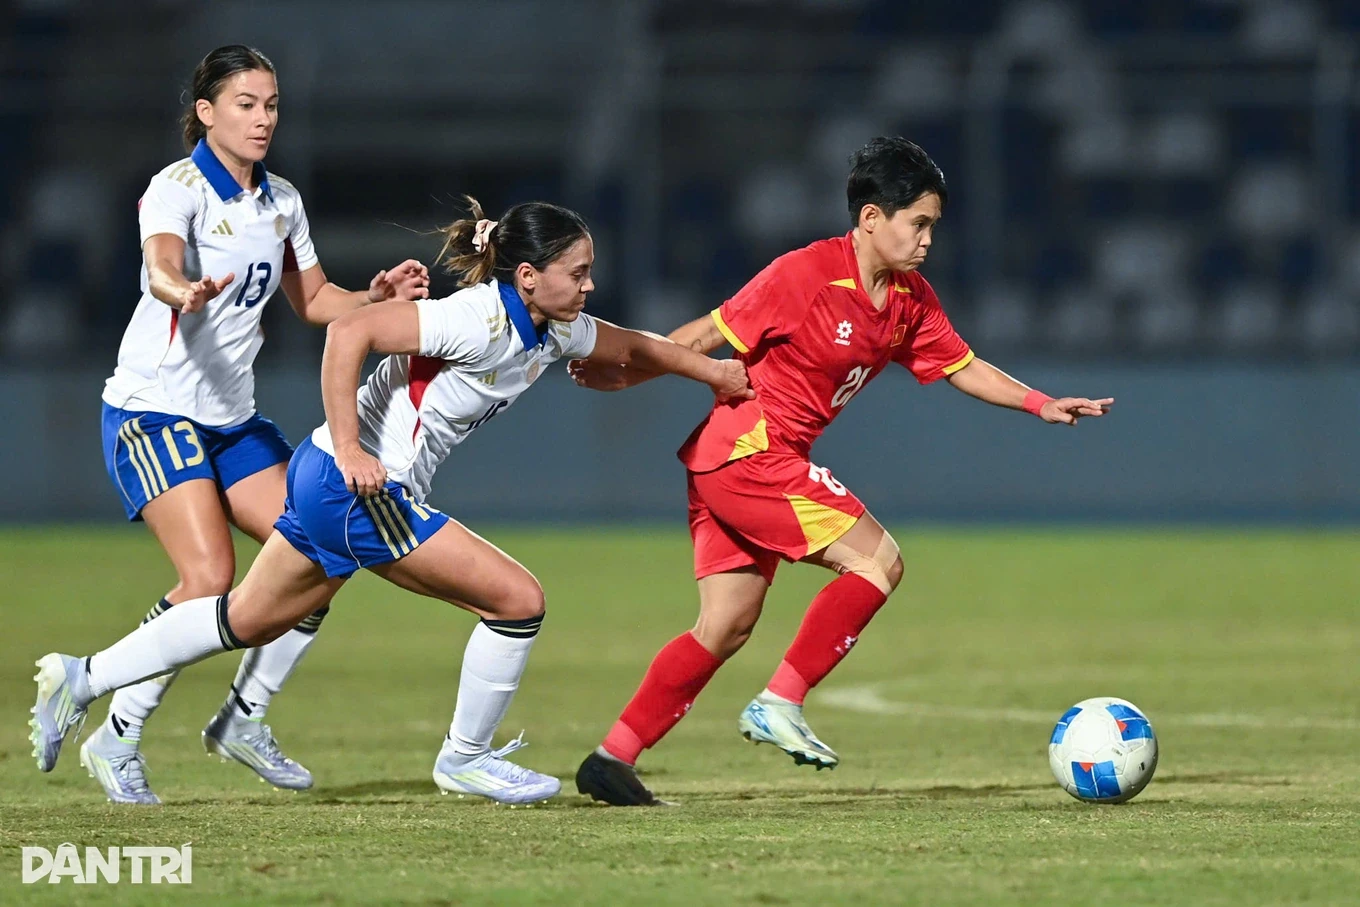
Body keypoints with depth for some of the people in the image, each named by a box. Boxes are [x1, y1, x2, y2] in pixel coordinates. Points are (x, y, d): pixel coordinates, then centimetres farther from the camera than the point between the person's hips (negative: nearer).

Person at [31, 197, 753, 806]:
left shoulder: (553, 329, 6)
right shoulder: (480, 320, -22)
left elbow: (629, 346, 25)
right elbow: (348, 332, -28)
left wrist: (708, 368, 18)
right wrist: (350, 450, -28)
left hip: (327, 481, 10)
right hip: (356, 487, -10)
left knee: (249, 620, 20)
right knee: (518, 599, -7)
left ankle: (81, 680, 26)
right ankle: (464, 757, 10)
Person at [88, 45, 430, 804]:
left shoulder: (282, 201, 8)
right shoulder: (178, 188, -14)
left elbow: (314, 299, 16)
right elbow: (159, 265, -35)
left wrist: (377, 297, -4)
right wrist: (184, 290, -59)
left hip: (233, 420, 8)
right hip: (154, 409, -7)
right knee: (210, 577, -21)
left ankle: (243, 719, 13)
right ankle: (116, 739, -9)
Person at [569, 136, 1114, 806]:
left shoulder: (910, 300, 9)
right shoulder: (804, 274, -16)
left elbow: (962, 368, 18)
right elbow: (708, 336, -13)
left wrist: (1041, 404, 7)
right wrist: (625, 375, -16)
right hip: (747, 449, -9)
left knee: (726, 628, 7)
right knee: (877, 560, -12)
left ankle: (612, 760, 8)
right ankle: (780, 704, -10)